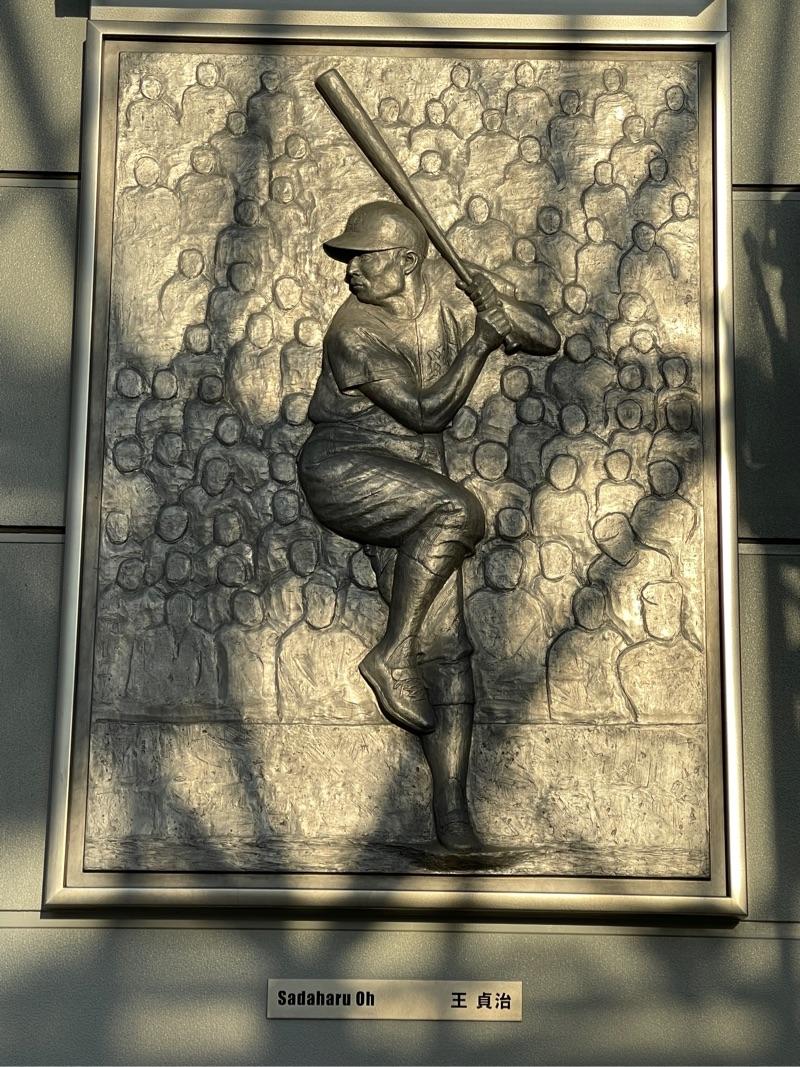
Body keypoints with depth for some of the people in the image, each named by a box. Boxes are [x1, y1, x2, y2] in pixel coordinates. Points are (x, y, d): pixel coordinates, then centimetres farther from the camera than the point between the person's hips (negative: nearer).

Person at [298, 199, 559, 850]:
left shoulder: (443, 289, 5)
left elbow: (549, 340, 9)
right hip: (344, 467, -5)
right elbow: (426, 412, -15)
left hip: (416, 485, 5)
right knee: (458, 510, -34)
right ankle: (390, 656, -20)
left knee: (445, 644, -4)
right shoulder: (353, 333, -10)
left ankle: (452, 808, 0)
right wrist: (481, 340, -15)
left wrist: (502, 309, -10)